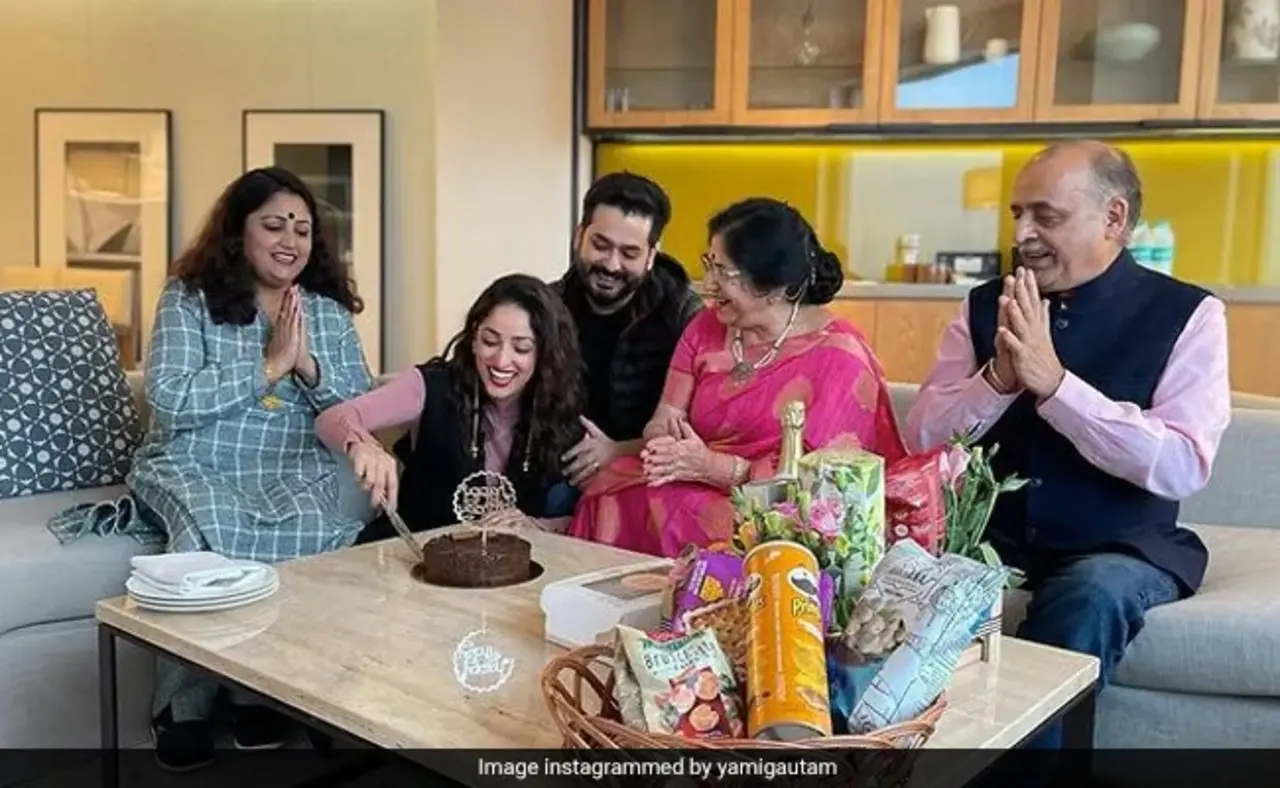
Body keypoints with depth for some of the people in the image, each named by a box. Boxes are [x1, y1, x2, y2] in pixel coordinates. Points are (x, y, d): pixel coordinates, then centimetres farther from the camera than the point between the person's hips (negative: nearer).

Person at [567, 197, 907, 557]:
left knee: (670, 510, -30)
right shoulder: (707, 328, 9)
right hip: (700, 487, 5)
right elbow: (664, 420, 6)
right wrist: (664, 441, -18)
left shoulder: (838, 358, -9)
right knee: (613, 495, -22)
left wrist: (712, 466, -22)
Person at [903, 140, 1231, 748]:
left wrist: (1053, 381, -26)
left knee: (1092, 593, -34)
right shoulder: (984, 306, 3)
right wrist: (998, 379, -19)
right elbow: (920, 440, -1)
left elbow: (1182, 467, -18)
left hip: (1119, 549, -2)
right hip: (990, 536, 3)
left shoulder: (1185, 314, -5)